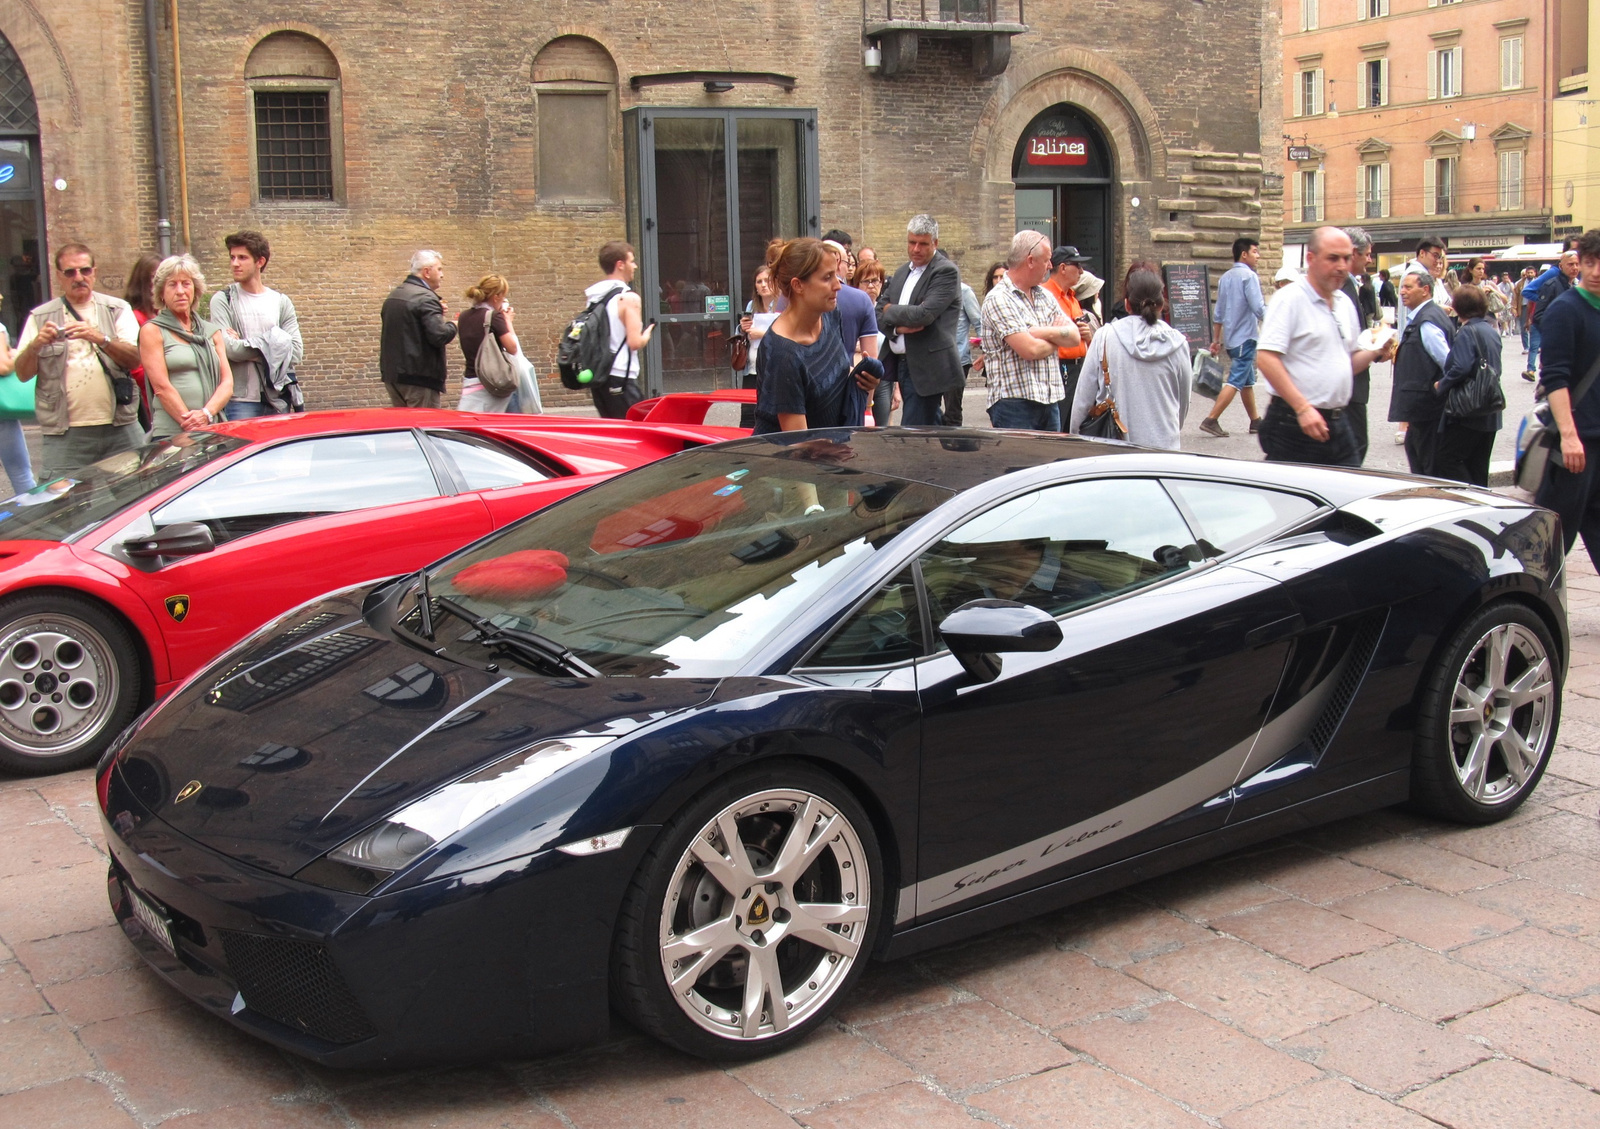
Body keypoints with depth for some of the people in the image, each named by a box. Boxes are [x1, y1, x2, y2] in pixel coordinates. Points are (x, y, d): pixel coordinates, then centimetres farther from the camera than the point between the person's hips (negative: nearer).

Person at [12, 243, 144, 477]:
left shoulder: (118, 309, 10)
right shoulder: (40, 317, 11)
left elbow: (134, 360, -3)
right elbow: (22, 374, 5)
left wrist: (100, 339, -20)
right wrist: (35, 345, -15)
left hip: (121, 431, 1)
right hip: (64, 435, -1)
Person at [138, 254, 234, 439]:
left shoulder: (211, 332, 17)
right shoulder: (152, 331, 6)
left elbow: (227, 383, 7)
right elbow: (162, 387, -5)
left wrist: (206, 413, -11)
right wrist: (189, 423, -14)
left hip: (215, 431, 3)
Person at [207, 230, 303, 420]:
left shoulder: (281, 302, 10)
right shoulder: (223, 300, 2)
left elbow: (296, 354, -1)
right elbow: (228, 348, -12)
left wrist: (246, 345, -6)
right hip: (241, 400, -3)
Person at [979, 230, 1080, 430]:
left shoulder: (1045, 295, 16)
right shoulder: (999, 299, -10)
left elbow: (1074, 336, 8)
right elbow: (1029, 349, -19)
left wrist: (1045, 332, -11)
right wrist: (1057, 339, 2)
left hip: (1050, 399, 8)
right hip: (1015, 402, -8)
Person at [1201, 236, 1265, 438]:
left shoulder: (1225, 278, 14)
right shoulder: (1249, 276, -12)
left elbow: (1218, 314, 16)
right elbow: (1259, 309, -18)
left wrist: (1216, 340, 21)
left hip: (1231, 338, 9)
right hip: (1246, 337, -9)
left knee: (1247, 381, 16)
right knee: (1236, 381, -9)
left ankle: (1256, 421, 23)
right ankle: (1211, 420, -15)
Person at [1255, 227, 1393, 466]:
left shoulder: (1345, 303, 15)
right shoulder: (1290, 299, -9)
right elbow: (1266, 359, -19)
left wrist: (1375, 353, 3)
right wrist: (1302, 408, -23)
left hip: (1338, 425, 8)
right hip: (1295, 427, -7)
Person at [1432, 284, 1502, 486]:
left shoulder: (1467, 332, -13)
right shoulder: (1492, 331, 13)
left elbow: (1462, 368, -26)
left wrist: (1442, 386, -10)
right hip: (1490, 414, 9)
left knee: (1445, 459, -6)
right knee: (1478, 467, 13)